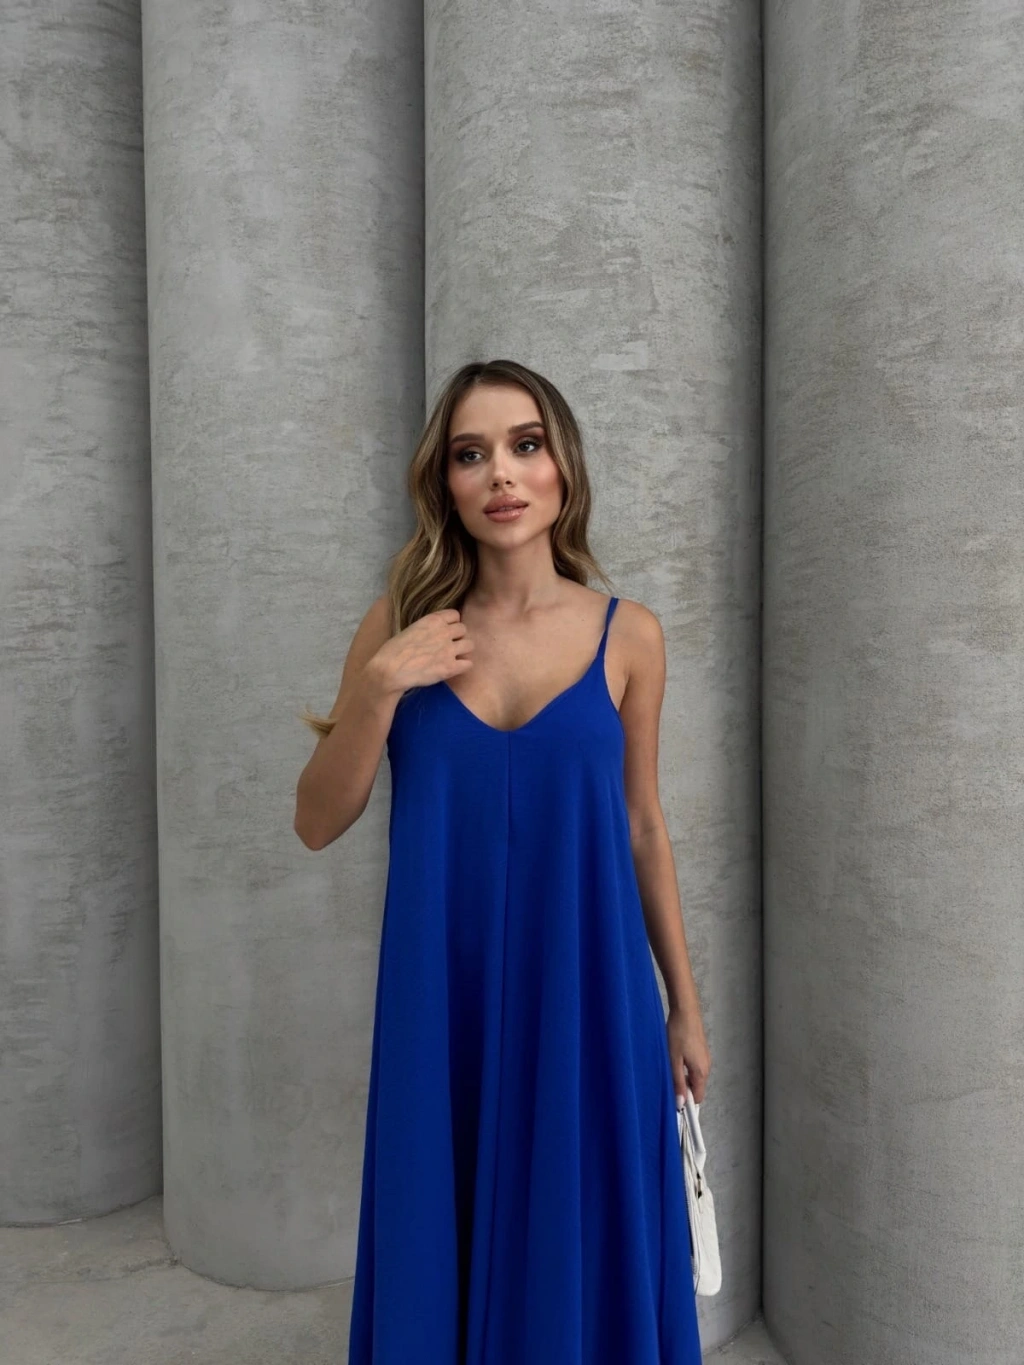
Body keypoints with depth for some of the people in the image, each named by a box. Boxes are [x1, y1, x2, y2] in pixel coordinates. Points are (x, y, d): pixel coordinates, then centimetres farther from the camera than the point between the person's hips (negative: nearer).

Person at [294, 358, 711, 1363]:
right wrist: (377, 693, -18)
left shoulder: (626, 636, -4)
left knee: (585, 1253, 16)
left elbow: (641, 829, 4)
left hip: (588, 996, 0)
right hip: (444, 1001, 1)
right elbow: (318, 824, -2)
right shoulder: (399, 626, -4)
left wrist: (685, 1008, 10)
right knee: (443, 1256, 17)